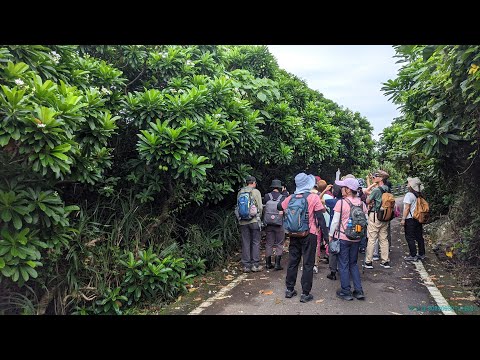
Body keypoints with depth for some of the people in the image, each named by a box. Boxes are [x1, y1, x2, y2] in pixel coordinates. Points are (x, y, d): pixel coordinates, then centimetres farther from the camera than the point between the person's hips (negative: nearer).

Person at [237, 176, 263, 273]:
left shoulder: (239, 193, 8)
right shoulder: (256, 192, -4)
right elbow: (260, 207, -5)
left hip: (243, 221, 4)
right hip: (254, 220, -4)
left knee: (245, 243, 7)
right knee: (255, 242, 5)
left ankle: (246, 266, 10)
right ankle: (255, 265, 6)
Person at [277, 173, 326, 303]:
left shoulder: (291, 197, -1)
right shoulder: (314, 198, -11)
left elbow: (279, 207, 15)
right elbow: (320, 217, -12)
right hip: (309, 234, -4)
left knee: (292, 261, 14)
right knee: (308, 264, 5)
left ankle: (289, 289, 23)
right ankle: (305, 294, 8)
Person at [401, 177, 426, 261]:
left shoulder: (409, 195, -15)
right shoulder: (419, 195, 8)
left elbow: (407, 208, -17)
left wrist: (403, 219, -13)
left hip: (410, 219, -8)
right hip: (418, 218, 8)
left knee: (410, 238, -1)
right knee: (419, 236, 13)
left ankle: (413, 256, 2)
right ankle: (421, 254, 21)